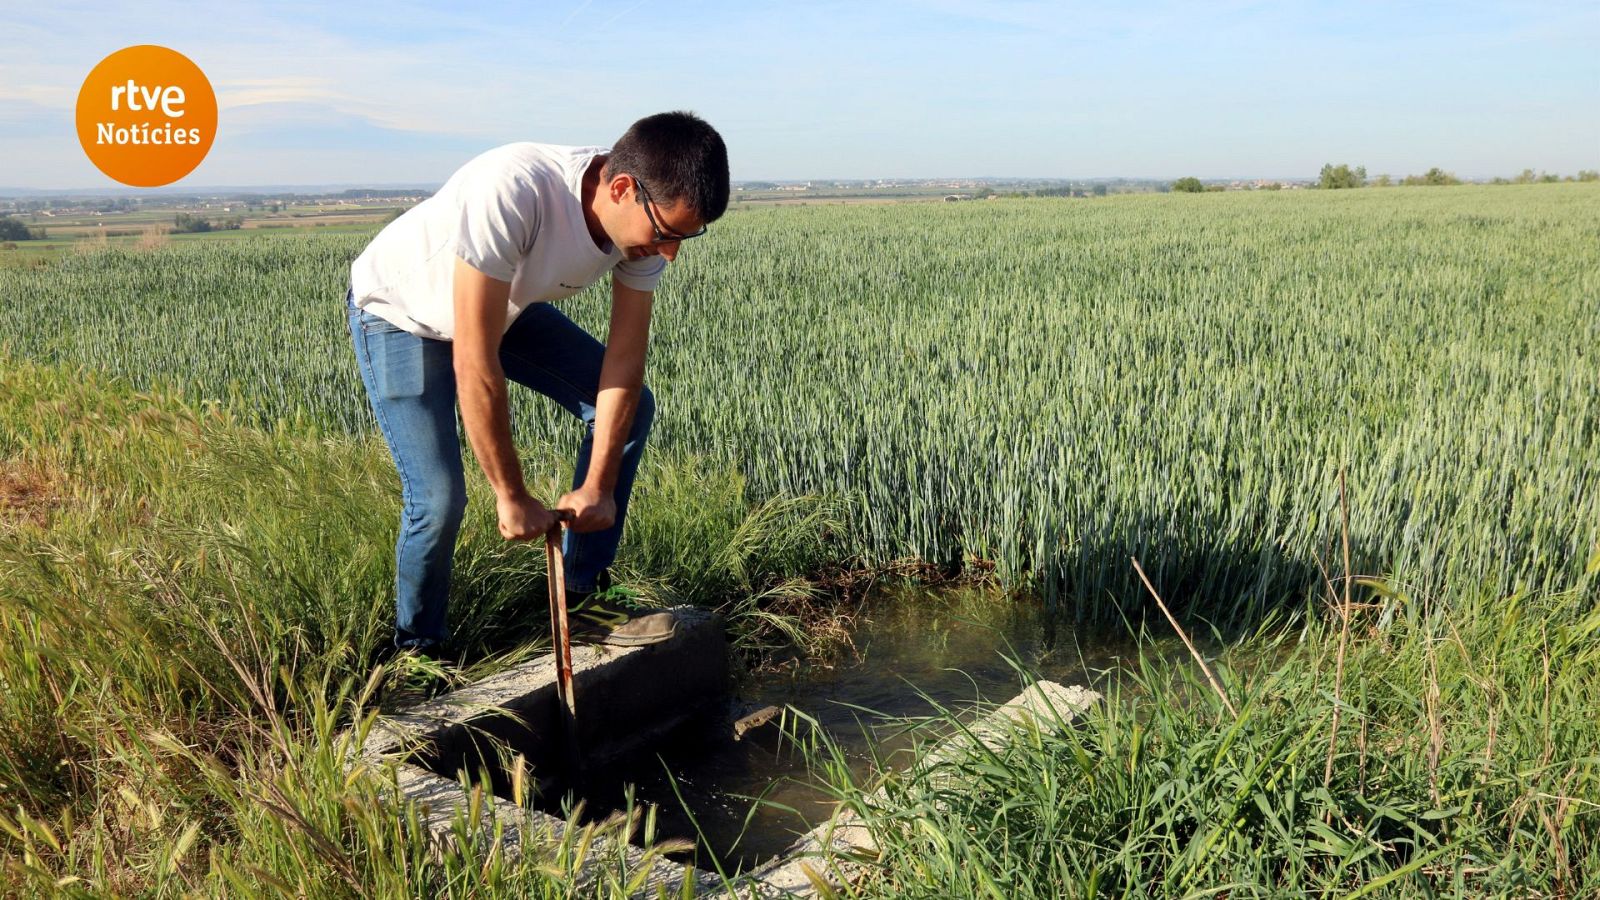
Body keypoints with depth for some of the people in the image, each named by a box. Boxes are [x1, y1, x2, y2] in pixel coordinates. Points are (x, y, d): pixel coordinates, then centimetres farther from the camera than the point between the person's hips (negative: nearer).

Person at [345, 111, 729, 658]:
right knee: (439, 496, -18)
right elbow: (475, 368, -38)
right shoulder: (511, 193, -43)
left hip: (505, 306, 6)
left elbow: (626, 357, -14)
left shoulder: (646, 218, -22)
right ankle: (416, 651, 11)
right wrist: (513, 497, -29)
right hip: (401, 312, -6)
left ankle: (581, 599, 10)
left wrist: (598, 485, -16)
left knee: (632, 405, -2)